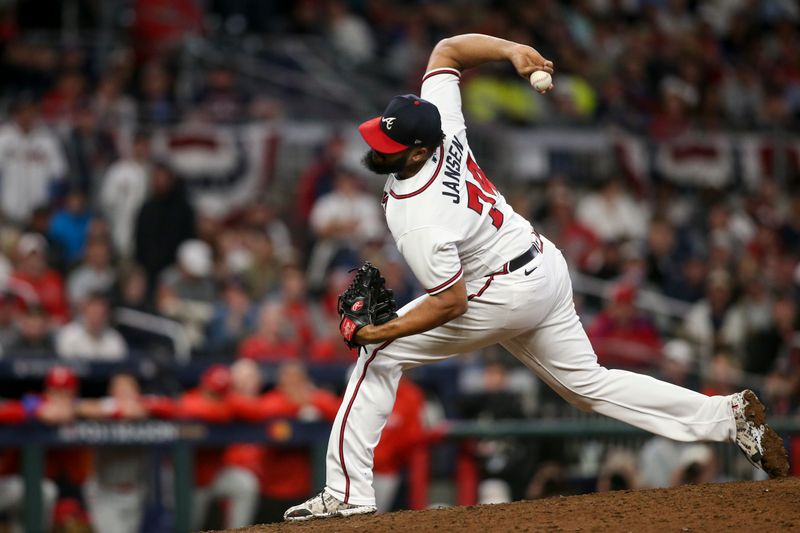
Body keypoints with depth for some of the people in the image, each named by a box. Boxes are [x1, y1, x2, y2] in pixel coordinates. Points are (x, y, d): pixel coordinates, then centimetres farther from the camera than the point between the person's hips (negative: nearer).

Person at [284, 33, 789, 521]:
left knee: (381, 354, -3)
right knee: (589, 384, 18)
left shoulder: (417, 222, -30)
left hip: (504, 296, -9)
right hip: (547, 266, 9)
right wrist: (511, 49, -7)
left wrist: (381, 331, -22)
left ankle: (349, 491, -4)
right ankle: (730, 416, 12)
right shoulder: (442, 128, -10)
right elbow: (447, 50, 2)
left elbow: (451, 303, -23)